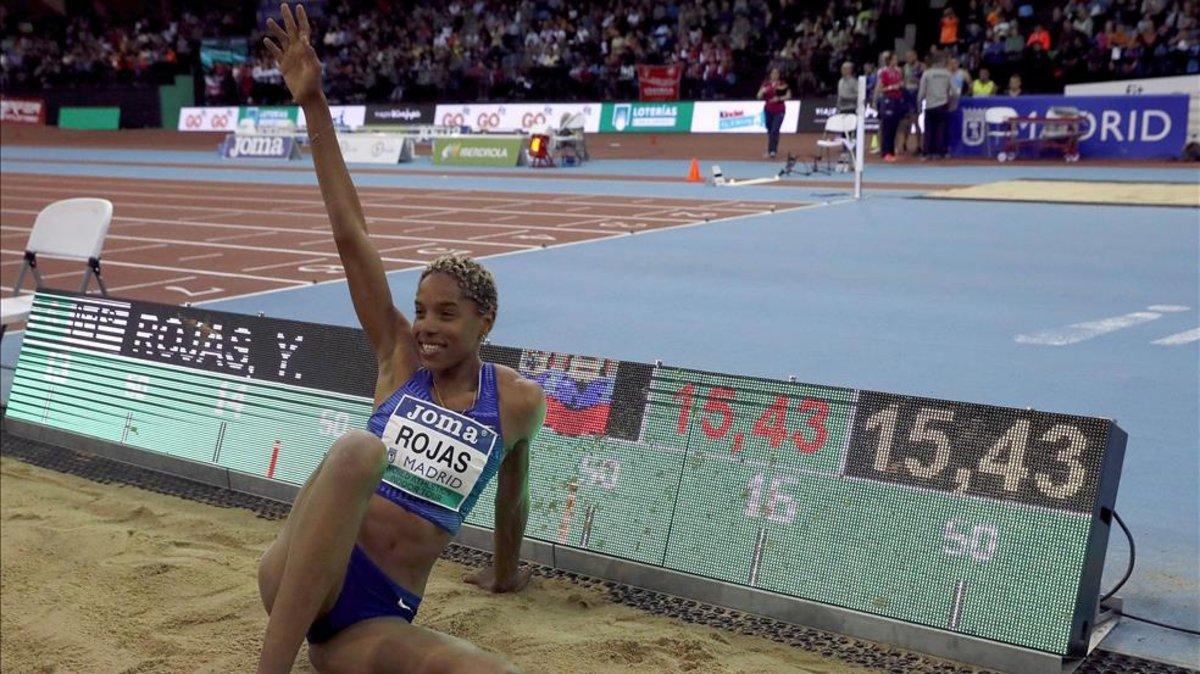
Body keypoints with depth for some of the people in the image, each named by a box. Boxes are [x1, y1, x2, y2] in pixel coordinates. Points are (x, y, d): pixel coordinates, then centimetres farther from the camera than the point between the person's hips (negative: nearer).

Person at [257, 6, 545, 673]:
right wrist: (314, 105, -3)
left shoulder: (519, 401, 4)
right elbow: (351, 236, 0)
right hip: (296, 580, 1)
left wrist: (506, 572, 33)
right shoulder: (400, 358, 5)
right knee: (359, 449, -33)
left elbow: (513, 493, 20)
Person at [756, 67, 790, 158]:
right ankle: (769, 149, 26)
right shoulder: (766, 84, 3)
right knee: (770, 131, 10)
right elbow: (759, 97, 2)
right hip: (768, 110, 3)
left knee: (775, 130, -15)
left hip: (779, 110, -3)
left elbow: (788, 95, -3)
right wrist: (762, 91, -20)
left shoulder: (783, 83, -2)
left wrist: (779, 98, -19)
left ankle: (773, 151, -16)